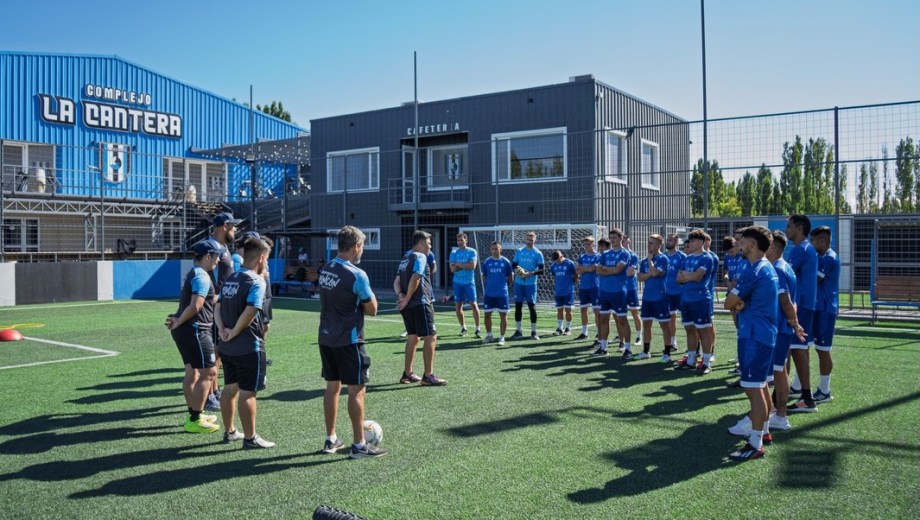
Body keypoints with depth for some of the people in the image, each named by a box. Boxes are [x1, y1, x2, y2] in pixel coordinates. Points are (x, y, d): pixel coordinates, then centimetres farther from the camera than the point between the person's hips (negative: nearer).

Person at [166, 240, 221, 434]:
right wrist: (178, 322, -12)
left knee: (192, 373, 17)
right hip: (195, 330, -11)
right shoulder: (202, 276, -15)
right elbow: (195, 306, -24)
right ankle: (195, 420, -5)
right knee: (208, 373, -7)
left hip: (185, 330, 11)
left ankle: (194, 414, 28)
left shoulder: (193, 274, 18)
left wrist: (178, 321, 6)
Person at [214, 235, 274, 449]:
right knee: (247, 393, 0)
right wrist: (234, 332, -14)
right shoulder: (256, 281, -15)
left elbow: (217, 307, 10)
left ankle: (229, 431, 29)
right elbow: (249, 312, -26)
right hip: (249, 347, -8)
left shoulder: (230, 279, 11)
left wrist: (223, 330, -2)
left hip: (227, 347, 8)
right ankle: (250, 437, 9)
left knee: (230, 388, 17)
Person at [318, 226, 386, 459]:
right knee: (356, 390, 1)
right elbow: (372, 310, -9)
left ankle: (331, 440, 24)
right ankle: (359, 445, 6)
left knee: (332, 387, 15)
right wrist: (364, 302, 9)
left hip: (326, 338, 8)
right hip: (349, 341, -7)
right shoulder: (357, 275, -17)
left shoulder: (325, 270, 5)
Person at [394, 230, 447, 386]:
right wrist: (407, 299, -15)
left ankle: (407, 374, 21)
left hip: (408, 305, 10)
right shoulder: (420, 257, -11)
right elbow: (415, 279, -23)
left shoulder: (405, 258, 17)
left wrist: (401, 295, -4)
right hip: (420, 304, -10)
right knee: (431, 337, -6)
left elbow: (397, 281, 12)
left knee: (412, 337, 17)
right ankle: (428, 376, -6)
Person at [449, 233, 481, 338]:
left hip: (469, 282, -3)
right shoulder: (454, 253, 5)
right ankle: (463, 328, 19)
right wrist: (465, 266, -11)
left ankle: (477, 328, -2)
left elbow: (472, 266, -15)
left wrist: (459, 264, -9)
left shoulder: (472, 252, -2)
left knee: (473, 304, -7)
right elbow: (452, 269, -4)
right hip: (457, 282, 3)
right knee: (459, 305, 7)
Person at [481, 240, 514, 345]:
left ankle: (502, 338, 9)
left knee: (503, 315, 1)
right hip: (489, 293, 2)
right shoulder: (486, 262, 3)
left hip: (502, 293, -2)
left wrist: (504, 285, 5)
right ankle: (489, 335, 26)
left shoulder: (506, 262, -2)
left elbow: (511, 278, 5)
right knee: (487, 314, 9)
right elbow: (484, 277, 13)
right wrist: (487, 288, 7)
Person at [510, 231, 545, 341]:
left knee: (532, 306, -3)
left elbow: (541, 270, -5)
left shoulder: (538, 253, -2)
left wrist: (531, 273, -20)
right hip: (519, 283, 3)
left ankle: (533, 332, 6)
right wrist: (516, 270, -8)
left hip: (531, 284, -3)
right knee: (518, 306, 6)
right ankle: (518, 331, 15)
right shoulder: (519, 251, 9)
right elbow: (513, 265, 13)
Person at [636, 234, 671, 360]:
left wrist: (650, 259, -12)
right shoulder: (644, 261, 10)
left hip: (660, 297, -7)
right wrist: (651, 273, -13)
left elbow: (654, 273, -22)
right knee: (646, 324, 11)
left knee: (664, 325, 1)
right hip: (647, 297, 7)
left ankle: (666, 353, 7)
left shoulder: (662, 258, -10)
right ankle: (646, 351, 20)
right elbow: (640, 277, 3)